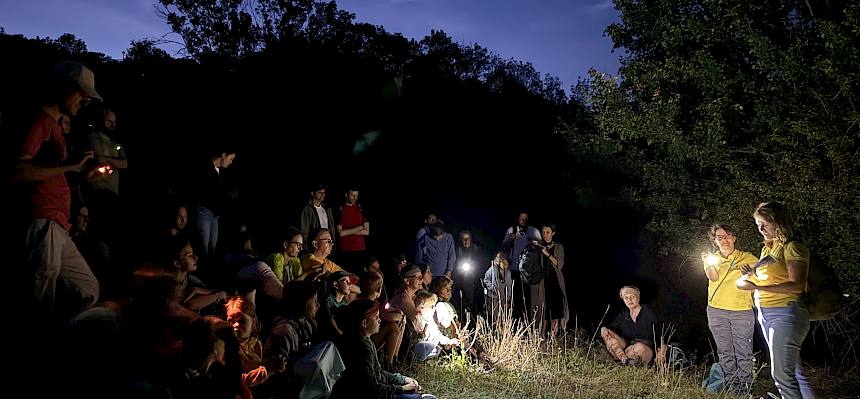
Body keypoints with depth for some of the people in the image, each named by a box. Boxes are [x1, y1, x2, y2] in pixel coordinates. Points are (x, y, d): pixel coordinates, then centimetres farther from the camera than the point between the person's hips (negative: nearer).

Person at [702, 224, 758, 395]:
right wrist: (709, 264, -28)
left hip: (742, 311, -2)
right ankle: (731, 387, 19)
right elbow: (713, 278, -9)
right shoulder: (713, 258, 7)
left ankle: (744, 386, 9)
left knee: (743, 353, -2)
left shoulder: (747, 258, 3)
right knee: (725, 353, 9)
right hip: (717, 311, 2)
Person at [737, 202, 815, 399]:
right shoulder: (767, 248, 16)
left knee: (781, 374, -11)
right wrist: (753, 274, 4)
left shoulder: (793, 248, -10)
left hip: (785, 314, -9)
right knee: (794, 371, 13)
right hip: (765, 314, 9)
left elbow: (796, 285, -21)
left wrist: (757, 286, -25)